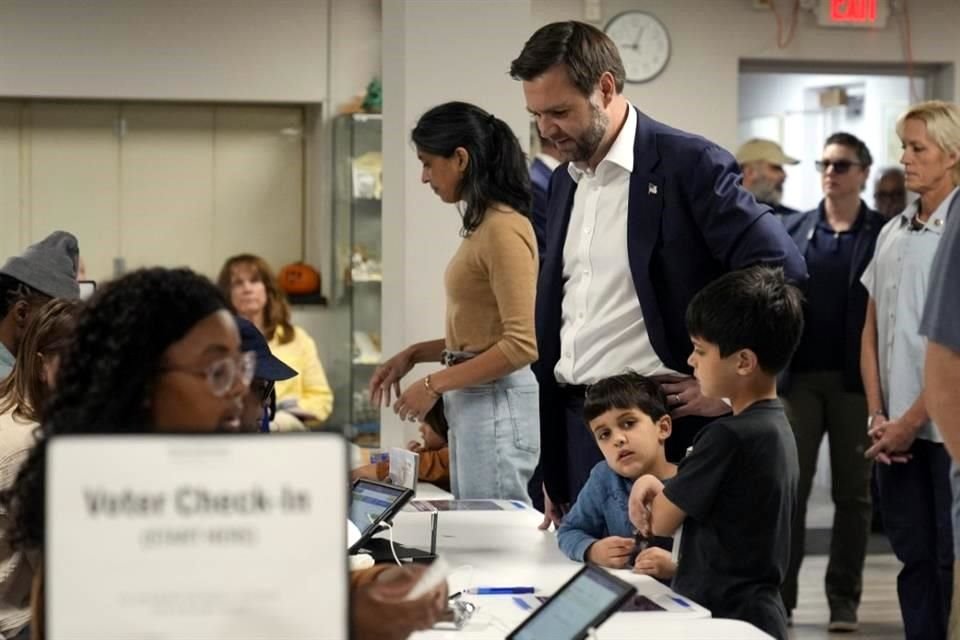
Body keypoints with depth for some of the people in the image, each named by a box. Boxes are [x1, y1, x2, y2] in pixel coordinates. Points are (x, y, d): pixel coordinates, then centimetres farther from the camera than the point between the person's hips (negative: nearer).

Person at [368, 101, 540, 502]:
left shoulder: (503, 229, -16)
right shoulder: (484, 225, 12)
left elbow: (521, 344, -20)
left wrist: (435, 384, -15)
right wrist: (413, 355, 11)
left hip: (498, 406, -10)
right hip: (474, 402, 10)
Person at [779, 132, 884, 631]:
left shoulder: (883, 233, 0)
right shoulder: (795, 231, 6)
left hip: (857, 381, -1)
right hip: (800, 377, 1)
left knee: (853, 493, 7)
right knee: (788, 490, 1)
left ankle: (843, 600, 15)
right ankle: (778, 599, 6)